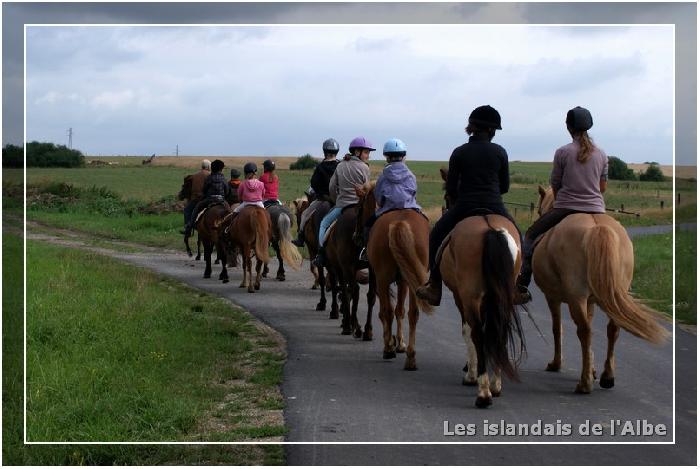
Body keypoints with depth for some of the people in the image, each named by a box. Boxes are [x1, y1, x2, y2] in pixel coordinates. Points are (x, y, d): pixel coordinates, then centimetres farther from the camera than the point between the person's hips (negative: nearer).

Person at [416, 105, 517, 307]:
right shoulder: (500, 152, 1)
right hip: (494, 207, 1)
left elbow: (450, 188, 1)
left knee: (436, 236, 21)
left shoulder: (459, 152, 0)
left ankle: (434, 288, 17)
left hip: (463, 207, 0)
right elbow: (505, 186, 7)